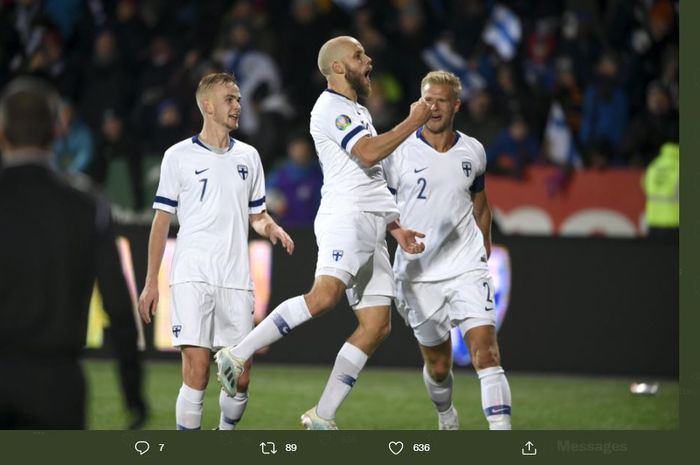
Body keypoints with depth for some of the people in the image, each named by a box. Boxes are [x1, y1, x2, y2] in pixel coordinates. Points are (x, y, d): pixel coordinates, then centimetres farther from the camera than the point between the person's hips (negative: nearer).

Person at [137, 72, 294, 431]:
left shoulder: (248, 156, 14)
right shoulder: (178, 156, 2)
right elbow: (162, 220, 4)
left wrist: (272, 228, -3)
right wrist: (151, 282, 1)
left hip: (236, 279, 4)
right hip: (192, 277, -4)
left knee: (240, 378, 0)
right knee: (197, 372, -13)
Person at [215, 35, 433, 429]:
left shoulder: (358, 112, 28)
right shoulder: (331, 108, -3)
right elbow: (369, 153, -18)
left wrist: (396, 228, 23)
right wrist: (414, 122, -9)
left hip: (372, 229, 9)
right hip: (345, 217, -9)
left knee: (377, 326, -1)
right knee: (324, 296, -31)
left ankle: (323, 417, -1)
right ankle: (239, 354, -24)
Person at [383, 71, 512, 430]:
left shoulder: (472, 152, 5)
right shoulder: (399, 152, -5)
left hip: (466, 269, 1)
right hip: (418, 274, -1)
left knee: (486, 351, -17)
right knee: (438, 366, 11)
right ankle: (446, 418, 42)